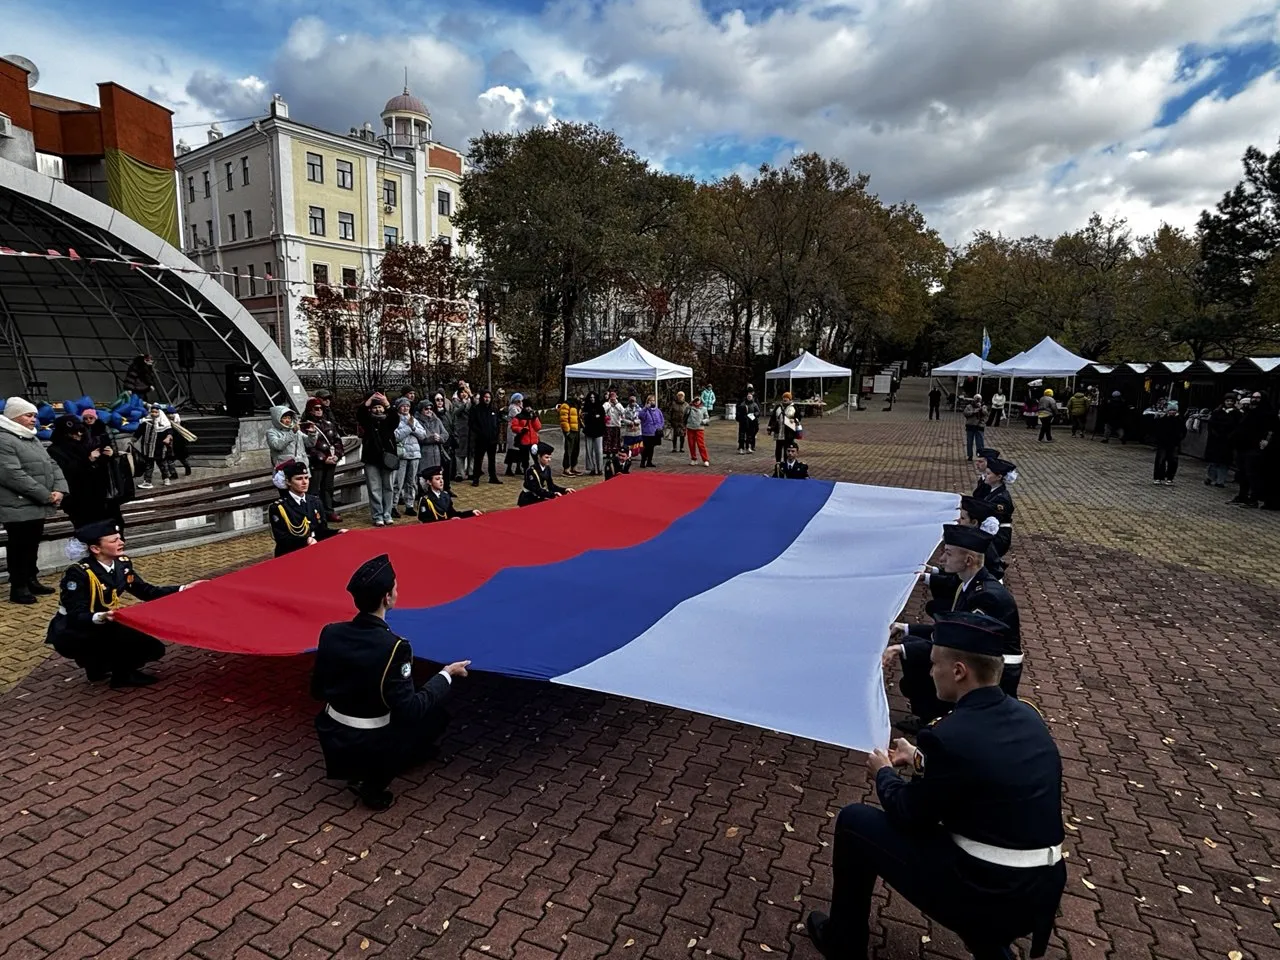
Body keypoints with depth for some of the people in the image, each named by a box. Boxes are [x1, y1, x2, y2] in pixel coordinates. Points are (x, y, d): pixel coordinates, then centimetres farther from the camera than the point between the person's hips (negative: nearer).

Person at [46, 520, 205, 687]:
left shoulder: (122, 564, -3)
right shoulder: (78, 573, -23)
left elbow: (147, 592, 3)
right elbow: (76, 617, -27)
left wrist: (184, 589, -5)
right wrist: (101, 617, -47)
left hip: (102, 630, 7)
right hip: (71, 636, -7)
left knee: (154, 648, -7)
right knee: (125, 633, -32)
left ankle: (101, 664, 11)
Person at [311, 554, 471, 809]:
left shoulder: (330, 633, -9)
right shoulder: (394, 647, -27)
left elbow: (317, 691, 4)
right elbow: (409, 711, -23)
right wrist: (446, 675, -13)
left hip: (333, 742, 6)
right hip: (369, 748, -6)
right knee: (436, 715, 15)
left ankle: (361, 770, 15)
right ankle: (374, 780, 11)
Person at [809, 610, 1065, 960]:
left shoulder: (949, 736, -23)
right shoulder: (1027, 716, 0)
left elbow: (908, 813, -8)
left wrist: (883, 773, 11)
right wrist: (920, 759, 23)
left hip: (984, 896, -7)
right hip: (1040, 895, 8)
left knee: (855, 821, 5)